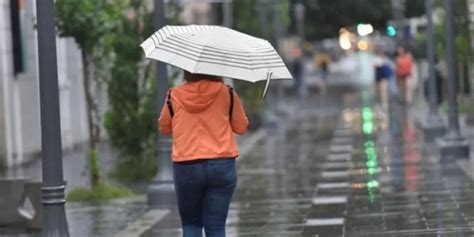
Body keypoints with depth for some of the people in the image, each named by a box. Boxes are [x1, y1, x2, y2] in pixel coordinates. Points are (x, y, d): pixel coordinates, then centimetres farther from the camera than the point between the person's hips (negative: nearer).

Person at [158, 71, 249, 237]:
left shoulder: (174, 96, 0)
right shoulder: (226, 93, -1)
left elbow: (164, 128, 14)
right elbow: (241, 127, 8)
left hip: (186, 167, 0)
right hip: (222, 166, 0)